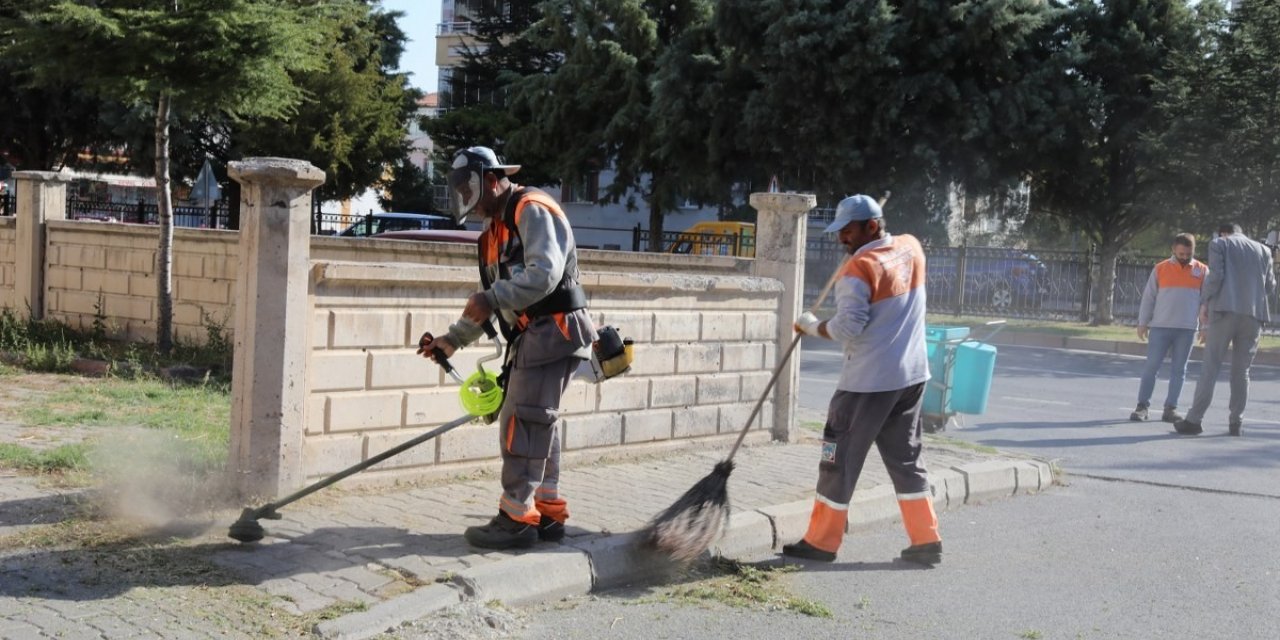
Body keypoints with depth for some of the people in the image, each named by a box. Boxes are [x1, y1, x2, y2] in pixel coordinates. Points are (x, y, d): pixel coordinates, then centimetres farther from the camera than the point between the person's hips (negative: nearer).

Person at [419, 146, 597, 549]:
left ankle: (517, 519, -6)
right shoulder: (495, 229, 20)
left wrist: (491, 298, -27)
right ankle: (548, 513, 20)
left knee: (523, 422, -10)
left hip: (553, 330, -10)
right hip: (533, 335, 10)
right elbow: (492, 298, 23)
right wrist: (454, 339, 17)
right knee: (538, 423, 12)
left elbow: (545, 272, -24)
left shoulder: (532, 210, -10)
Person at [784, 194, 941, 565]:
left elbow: (847, 328, -19)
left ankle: (821, 542, 11)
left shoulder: (859, 269, -17)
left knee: (841, 458, 3)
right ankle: (927, 541, 15)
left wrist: (812, 326, -5)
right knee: (905, 457, 15)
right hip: (912, 375, 8)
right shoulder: (911, 248, 5)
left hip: (869, 381, -7)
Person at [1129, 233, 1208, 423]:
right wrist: (1142, 323, 1)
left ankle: (1170, 408, 8)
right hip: (1160, 327, -1)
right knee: (1151, 367, -3)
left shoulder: (1202, 271, 5)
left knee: (1178, 370, 4)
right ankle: (1142, 406, 0)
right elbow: (1148, 297, 5)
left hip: (1187, 329, 1)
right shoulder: (1160, 269, 4)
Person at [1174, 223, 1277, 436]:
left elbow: (1215, 275, -7)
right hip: (1254, 314, 3)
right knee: (1242, 371, 8)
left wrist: (1204, 302, 0)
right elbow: (1270, 287, 13)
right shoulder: (1263, 250, 17)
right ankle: (1236, 422, 8)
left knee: (1210, 367, -3)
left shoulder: (1218, 244, 7)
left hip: (1225, 310, -3)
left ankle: (1194, 420, -6)